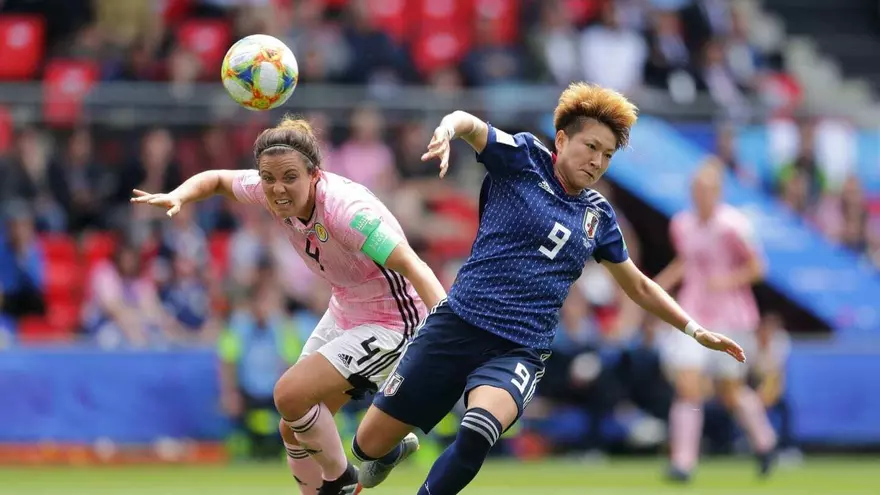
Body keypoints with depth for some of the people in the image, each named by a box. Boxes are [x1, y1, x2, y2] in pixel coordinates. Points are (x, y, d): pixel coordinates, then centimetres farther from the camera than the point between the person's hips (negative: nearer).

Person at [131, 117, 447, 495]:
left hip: (390, 323, -8)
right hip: (344, 314, 8)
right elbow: (216, 179, 8)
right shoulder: (272, 192, -12)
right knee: (293, 431, 7)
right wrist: (178, 197, -13)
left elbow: (413, 267, -39)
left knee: (289, 394, -20)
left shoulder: (344, 209, -33)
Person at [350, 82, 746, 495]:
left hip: (520, 350, 2)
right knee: (370, 444, 1)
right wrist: (448, 129, -42)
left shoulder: (598, 216, 13)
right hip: (458, 323, -2)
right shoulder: (523, 157, 0)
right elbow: (471, 124, -18)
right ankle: (394, 453, 38)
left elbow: (639, 286, 27)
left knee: (478, 433, -33)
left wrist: (694, 330, 24)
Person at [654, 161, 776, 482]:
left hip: (731, 319, -4)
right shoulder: (681, 224, 2)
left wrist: (729, 280, -24)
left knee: (730, 392, 8)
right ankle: (682, 462, -7)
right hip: (692, 316, 4)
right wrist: (661, 285, 6)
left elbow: (756, 267, -9)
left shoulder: (731, 226, -15)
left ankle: (764, 443, 35)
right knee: (687, 387, -10)